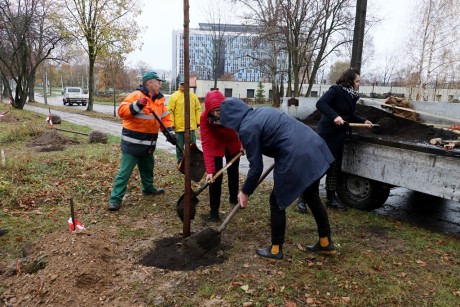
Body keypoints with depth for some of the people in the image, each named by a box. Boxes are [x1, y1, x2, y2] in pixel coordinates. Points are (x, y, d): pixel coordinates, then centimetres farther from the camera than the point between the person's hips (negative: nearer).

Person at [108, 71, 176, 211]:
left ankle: (148, 188, 46)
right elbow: (122, 111, -22)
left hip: (149, 143, 8)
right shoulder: (136, 95, -14)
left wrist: (170, 133, 2)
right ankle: (115, 198, 0)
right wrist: (137, 105, -36)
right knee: (125, 171, -6)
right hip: (132, 143, -8)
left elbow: (165, 118, 15)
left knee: (147, 168, 25)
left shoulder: (159, 100, 10)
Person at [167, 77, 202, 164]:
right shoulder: (174, 96, -4)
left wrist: (198, 121, 5)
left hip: (191, 126, 4)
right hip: (179, 126, -3)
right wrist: (171, 124, -12)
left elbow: (198, 109, 11)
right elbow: (170, 111, -7)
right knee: (179, 146, 7)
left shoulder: (193, 95, 8)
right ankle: (180, 162, 20)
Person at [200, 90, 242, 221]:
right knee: (216, 175, -11)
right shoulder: (204, 118, -35)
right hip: (216, 145, -2)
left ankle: (234, 198, 41)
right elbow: (206, 144, -37)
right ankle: (214, 209, 3)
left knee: (233, 171, 18)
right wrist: (209, 170, -43)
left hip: (233, 143, 2)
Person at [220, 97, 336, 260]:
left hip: (297, 158, -9)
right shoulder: (261, 111, 17)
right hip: (315, 148, 9)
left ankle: (276, 249, 23)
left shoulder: (247, 129, -8)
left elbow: (256, 167, -6)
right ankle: (326, 242, 37)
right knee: (312, 197, 23)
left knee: (277, 201, 9)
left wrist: (245, 191, 7)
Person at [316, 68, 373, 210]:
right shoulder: (335, 90, -13)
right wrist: (334, 116, -38)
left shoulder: (351, 96, 12)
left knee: (334, 167, 14)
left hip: (339, 135, 9)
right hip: (327, 134, -9)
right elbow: (320, 103, -27)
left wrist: (363, 121, 11)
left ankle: (331, 198, 25)